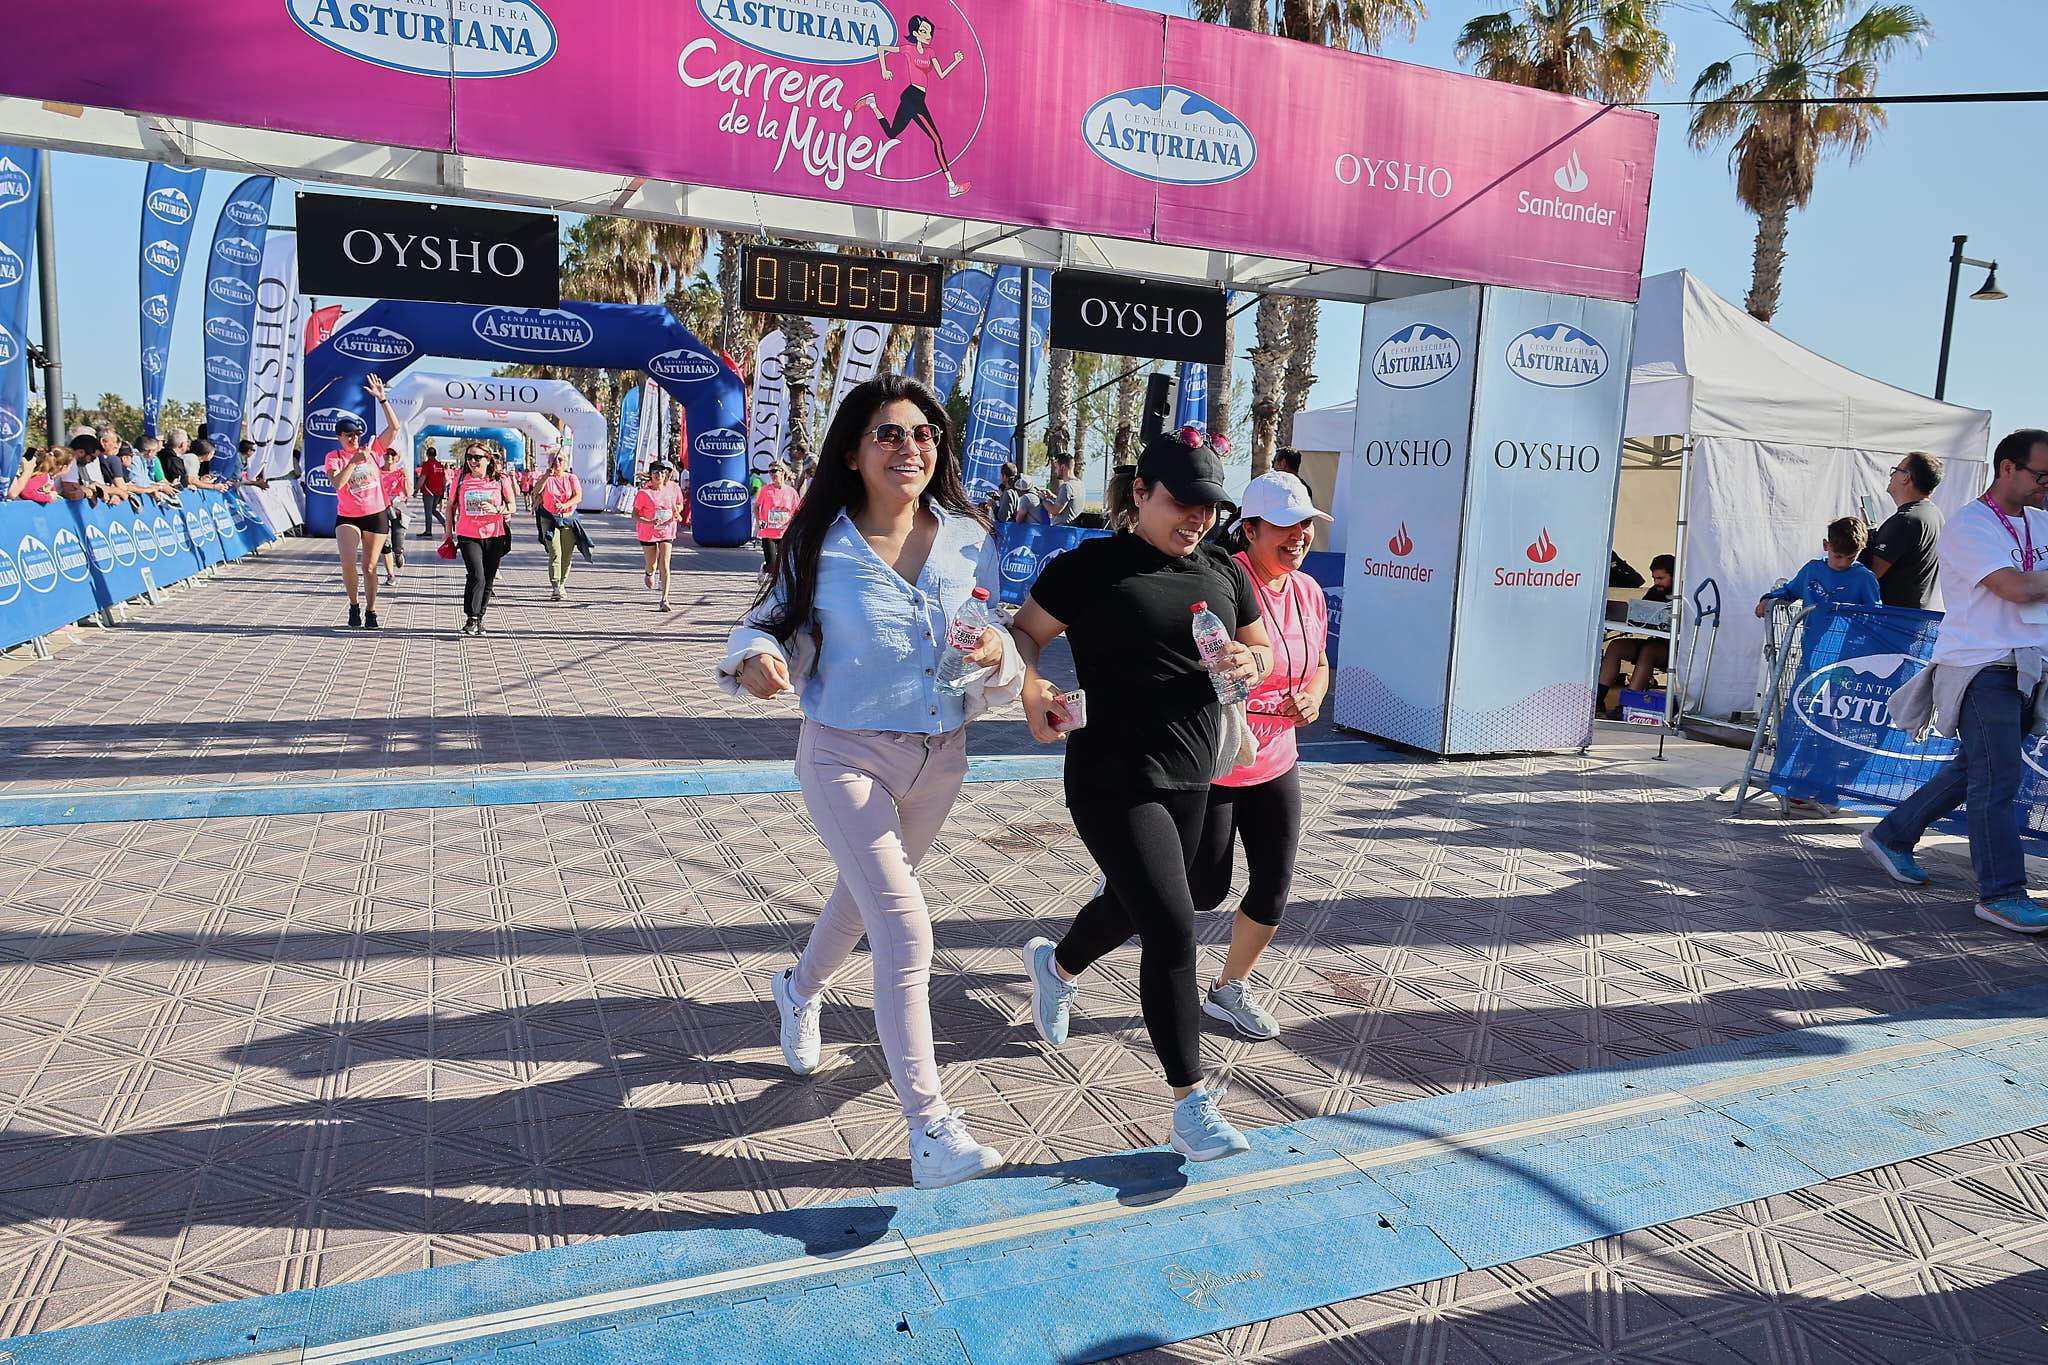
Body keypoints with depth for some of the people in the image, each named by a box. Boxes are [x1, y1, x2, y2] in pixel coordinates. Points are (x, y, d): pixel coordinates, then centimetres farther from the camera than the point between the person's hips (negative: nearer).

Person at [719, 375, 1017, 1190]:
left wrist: (995, 657, -20)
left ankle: (800, 990, 58)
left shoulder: (966, 541, -2)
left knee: (867, 895, 26)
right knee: (906, 932, -13)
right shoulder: (822, 546, -11)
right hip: (847, 756, -5)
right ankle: (929, 1130, -3)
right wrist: (757, 658, -25)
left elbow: (994, 682, 3)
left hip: (940, 758, 5)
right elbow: (773, 622, -2)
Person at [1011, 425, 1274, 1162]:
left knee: (1131, 907, 23)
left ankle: (1055, 964, 56)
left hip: (1191, 778, 7)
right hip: (1113, 782, -7)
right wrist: (1031, 691, -23)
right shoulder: (1090, 567, -7)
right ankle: (1191, 1103, 1)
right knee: (1173, 928, -12)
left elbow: (1266, 647, 19)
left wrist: (1251, 663, -5)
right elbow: (1024, 631, -3)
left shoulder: (1223, 572, 10)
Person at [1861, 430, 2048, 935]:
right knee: (1997, 781, -8)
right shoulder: (1970, 526, -11)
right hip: (1981, 668, -8)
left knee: (1972, 770, 13)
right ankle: (2001, 894, -3)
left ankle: (1891, 837, 27)